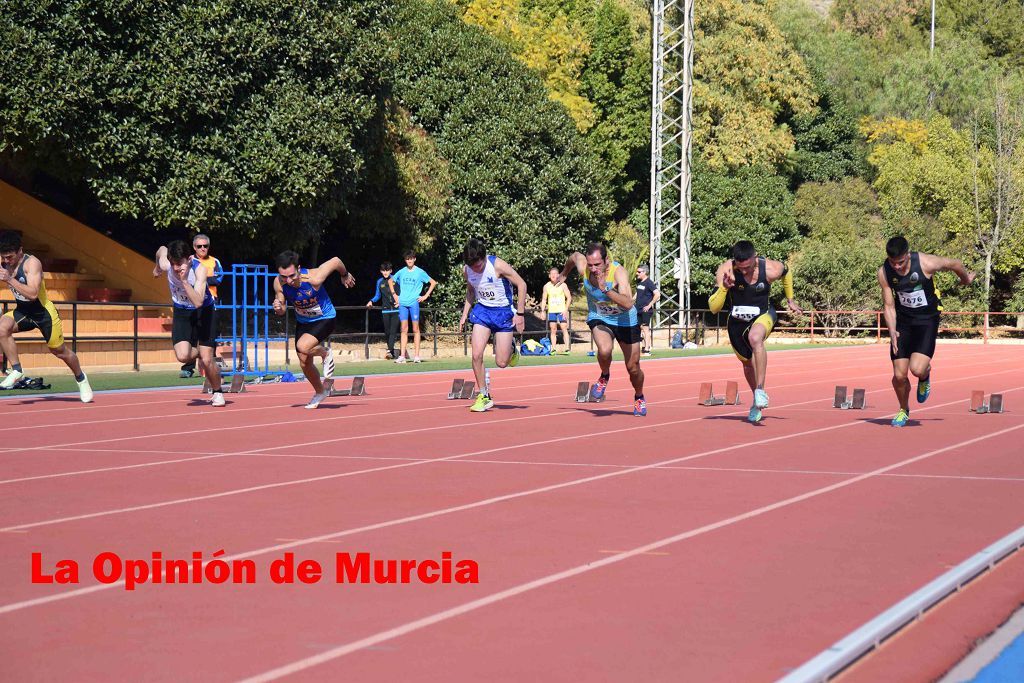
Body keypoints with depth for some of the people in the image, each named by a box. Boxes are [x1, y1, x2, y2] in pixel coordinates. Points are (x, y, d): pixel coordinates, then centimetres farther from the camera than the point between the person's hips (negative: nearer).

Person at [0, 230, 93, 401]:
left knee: (60, 351, 7)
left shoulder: (32, 263, -26)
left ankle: (81, 379, 34)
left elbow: (33, 294, -37)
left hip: (44, 312, -6)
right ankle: (17, 370, -15)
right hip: (22, 311, 6)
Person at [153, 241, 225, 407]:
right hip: (181, 312, 3)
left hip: (203, 312, -3)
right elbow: (162, 249, 5)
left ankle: (217, 393, 18)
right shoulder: (166, 264, -22)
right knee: (182, 356, -19)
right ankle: (196, 353, 19)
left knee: (207, 360, -9)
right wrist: (157, 268, 24)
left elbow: (198, 302, -41)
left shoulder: (199, 269, -31)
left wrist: (184, 281, -49)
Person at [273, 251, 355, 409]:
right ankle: (319, 392, 39)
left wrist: (345, 275, 1)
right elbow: (282, 310, -5)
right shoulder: (278, 283, -21)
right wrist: (278, 308, -30)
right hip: (303, 321, 5)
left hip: (324, 319, -5)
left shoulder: (313, 278, -35)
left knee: (303, 347, -30)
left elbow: (336, 261, -19)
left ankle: (325, 353, 4)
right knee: (304, 364, 11)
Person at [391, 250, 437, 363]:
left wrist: (426, 296, 1)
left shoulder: (420, 272, 1)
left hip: (414, 303, -3)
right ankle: (402, 356, 1)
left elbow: (433, 282, 6)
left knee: (415, 329, -1)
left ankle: (416, 356, 0)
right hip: (402, 303, 3)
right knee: (404, 329, 2)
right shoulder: (401, 272, 9)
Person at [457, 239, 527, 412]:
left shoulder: (498, 266, -22)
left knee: (501, 363, -5)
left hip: (503, 311, -4)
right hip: (482, 310, 4)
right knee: (476, 355, -12)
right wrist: (465, 314, 7)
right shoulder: (466, 270, -7)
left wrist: (520, 313, -15)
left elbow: (521, 284, -14)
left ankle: (511, 346, 32)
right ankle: (484, 396, 2)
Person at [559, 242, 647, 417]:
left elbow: (628, 303, -46)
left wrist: (605, 289, -57)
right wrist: (564, 274, 23)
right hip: (598, 319, 1)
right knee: (605, 349, -31)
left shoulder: (618, 272, -33)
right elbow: (574, 255, 4)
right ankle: (604, 377, 2)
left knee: (633, 368, 7)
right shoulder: (582, 267, -23)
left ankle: (639, 398, 40)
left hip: (625, 321, -1)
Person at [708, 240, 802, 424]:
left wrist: (790, 300, 12)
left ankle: (760, 390, -32)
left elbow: (787, 272, 3)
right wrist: (724, 288, -44)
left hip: (764, 315, -3)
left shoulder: (770, 269, -24)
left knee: (755, 338, -37)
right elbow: (713, 308, -27)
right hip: (737, 321, 3)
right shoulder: (725, 271, -25)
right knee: (747, 362, 18)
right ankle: (757, 403, 42)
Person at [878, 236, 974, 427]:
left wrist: (966, 279, 17)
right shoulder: (884, 272, -14)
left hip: (927, 320, -3)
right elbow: (889, 306, -5)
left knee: (917, 369, -23)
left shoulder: (926, 264, -24)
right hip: (903, 321, 3)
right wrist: (892, 331, -21)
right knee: (899, 375, -2)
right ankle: (903, 410, 29)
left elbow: (955, 264, -4)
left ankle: (925, 377, 17)